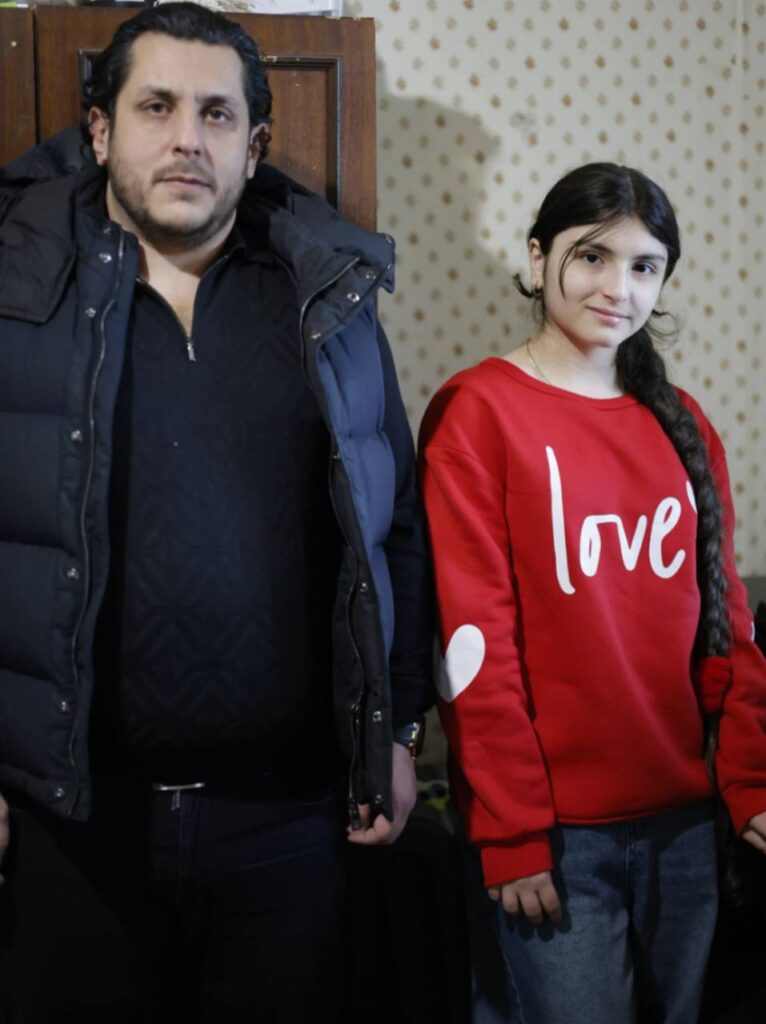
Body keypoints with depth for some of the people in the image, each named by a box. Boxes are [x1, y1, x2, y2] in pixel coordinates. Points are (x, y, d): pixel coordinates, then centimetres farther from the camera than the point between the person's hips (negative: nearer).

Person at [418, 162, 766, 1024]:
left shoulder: (680, 424, 8)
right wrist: (512, 833, -12)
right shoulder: (477, 412, -8)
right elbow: (474, 638, -11)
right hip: (556, 826, -5)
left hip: (682, 816, 5)